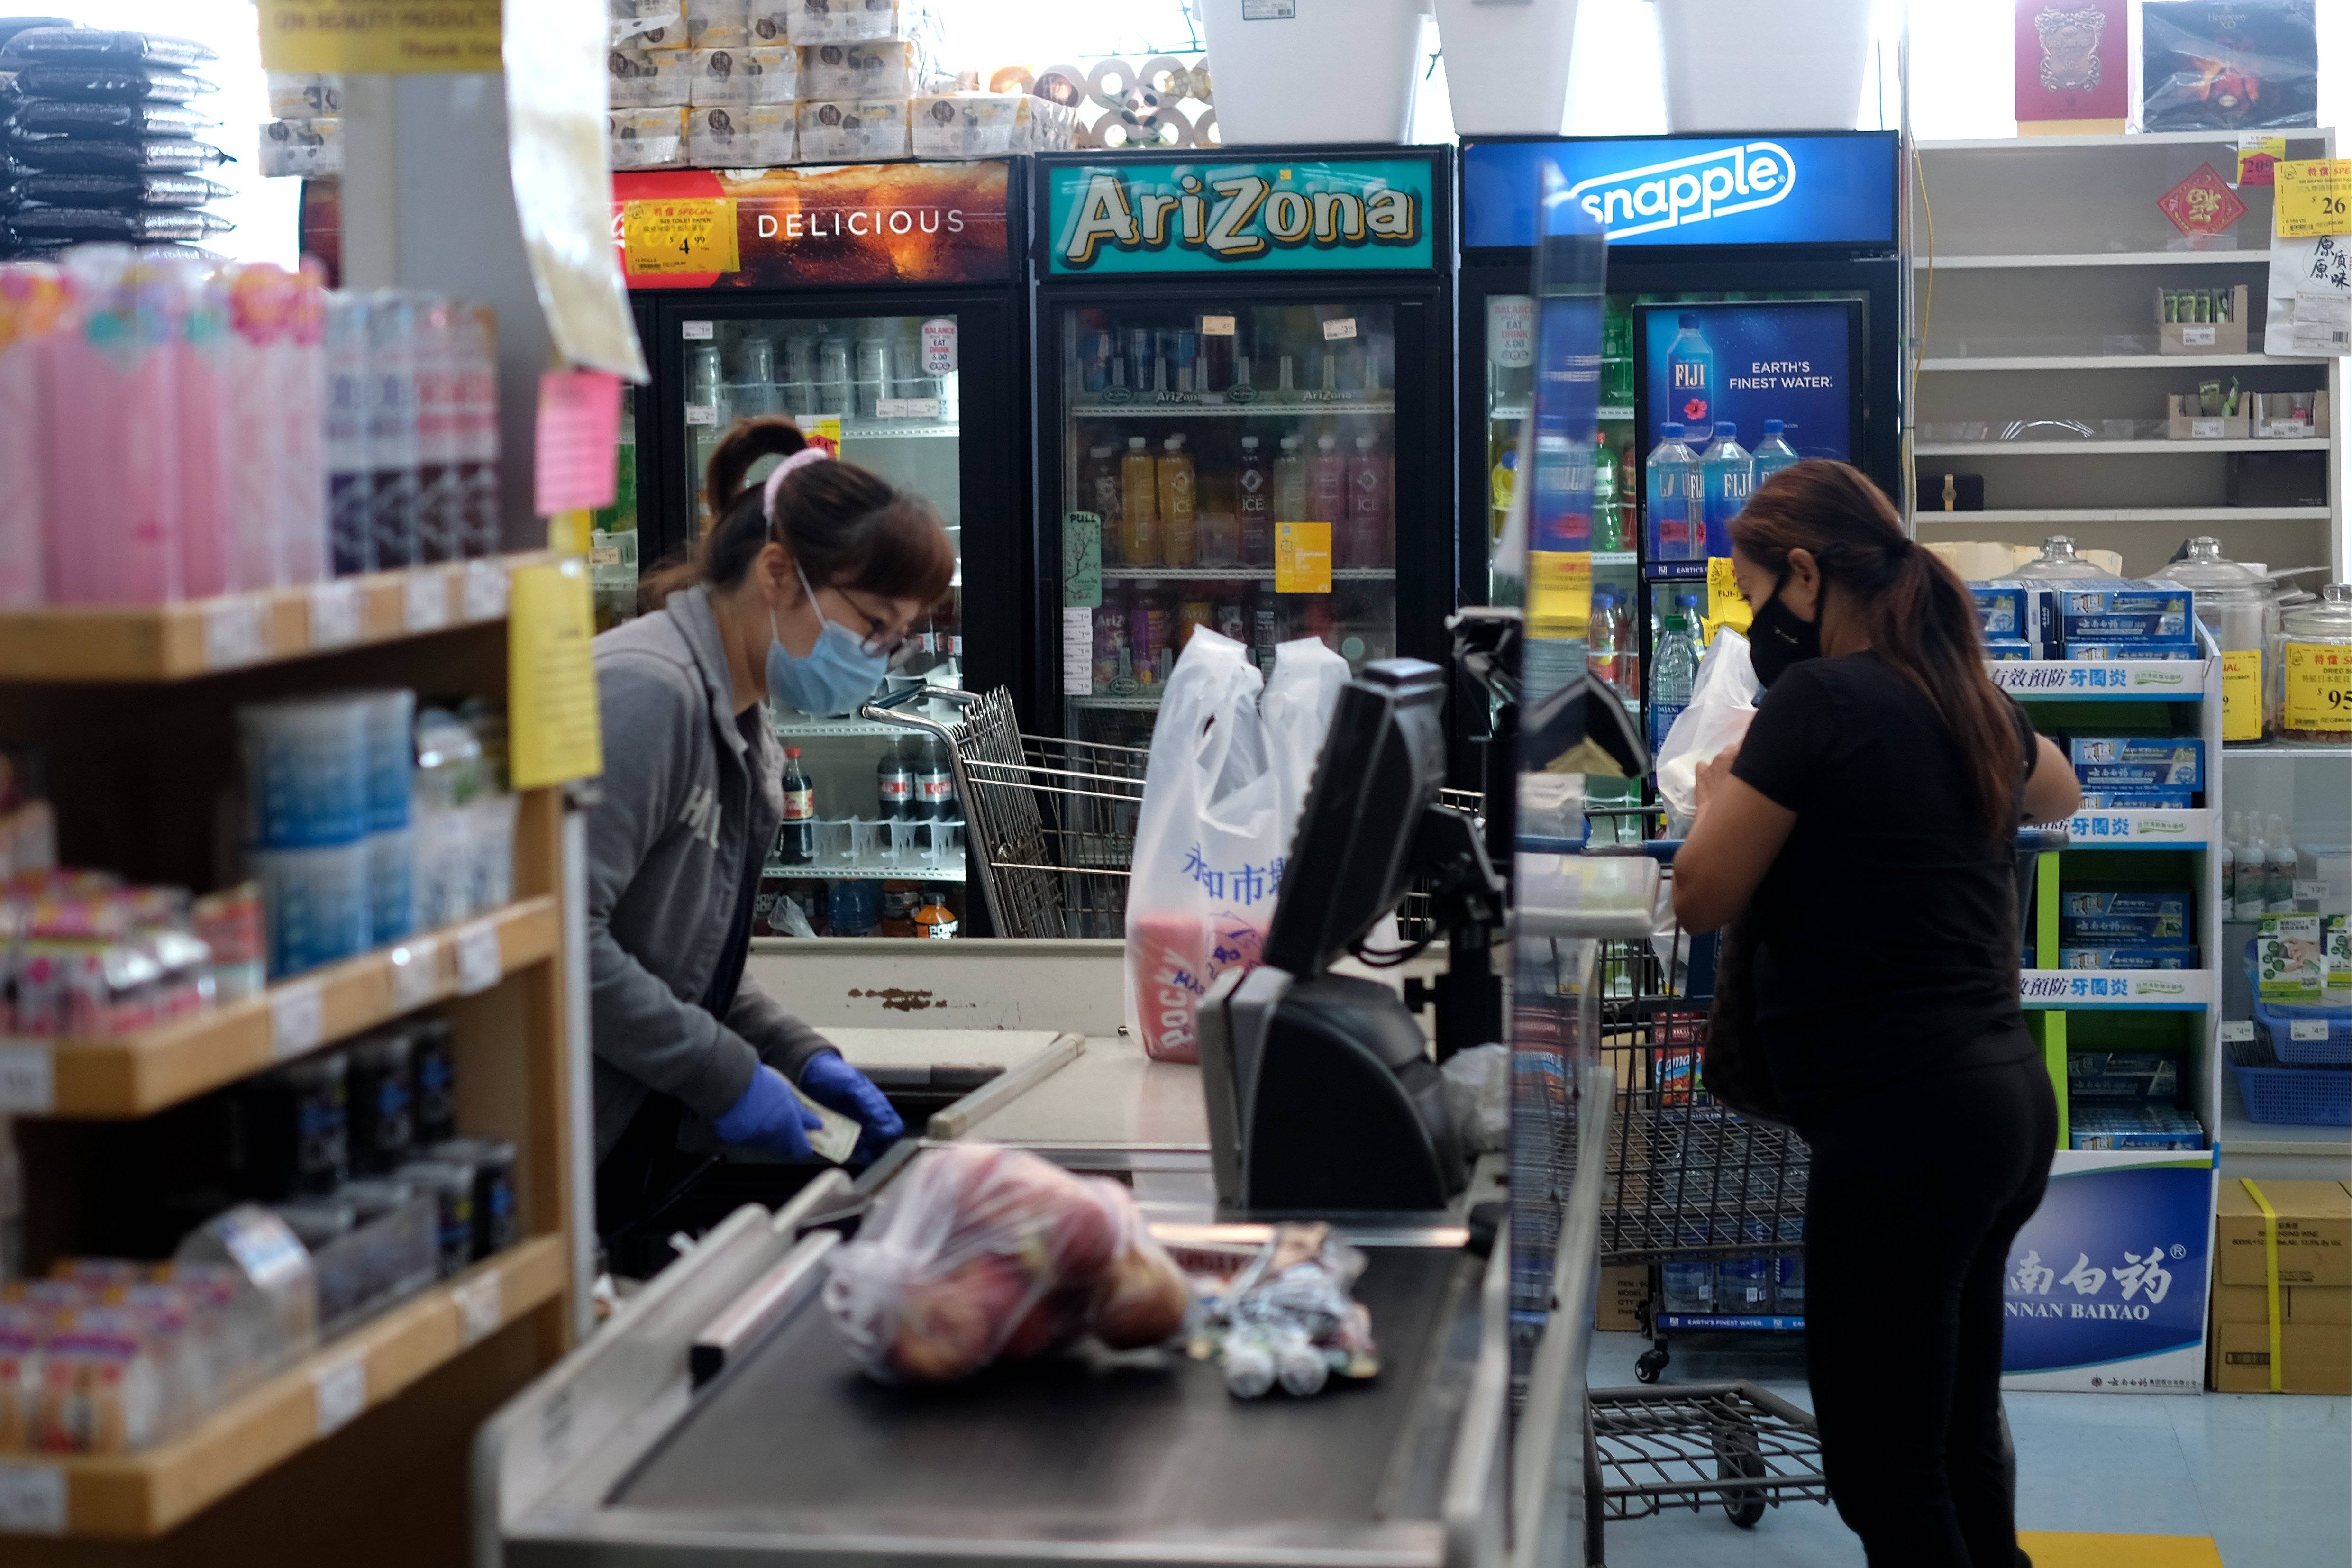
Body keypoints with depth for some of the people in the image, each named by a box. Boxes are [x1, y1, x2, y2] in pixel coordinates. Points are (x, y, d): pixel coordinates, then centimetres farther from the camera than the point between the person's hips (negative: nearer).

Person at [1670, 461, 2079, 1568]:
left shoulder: (1818, 699, -13)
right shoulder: (1967, 703, 12)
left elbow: (1703, 897, -7)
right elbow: (2056, 793, 36)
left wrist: (1722, 795, 13)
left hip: (1902, 1117, -9)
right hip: (2008, 1097, 9)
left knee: (1882, 1474, -2)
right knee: (1960, 1440, 20)